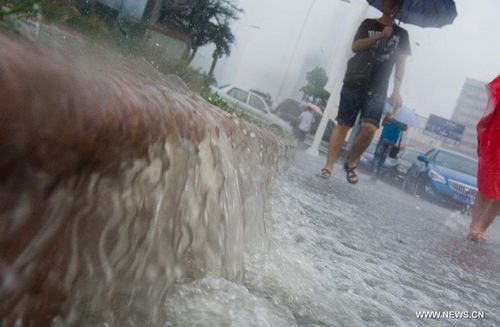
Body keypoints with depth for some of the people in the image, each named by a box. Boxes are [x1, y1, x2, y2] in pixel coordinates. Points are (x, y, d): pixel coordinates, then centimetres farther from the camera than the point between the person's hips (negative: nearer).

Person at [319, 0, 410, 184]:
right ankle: (328, 167, -2)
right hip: (354, 83, -1)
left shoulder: (401, 34, 15)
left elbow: (400, 64, 10)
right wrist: (380, 36, -13)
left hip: (377, 90, 1)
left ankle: (351, 164, 3)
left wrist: (396, 91, -1)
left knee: (370, 128, -16)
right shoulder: (368, 24, 13)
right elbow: (355, 46, -2)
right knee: (343, 125, -4)